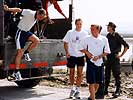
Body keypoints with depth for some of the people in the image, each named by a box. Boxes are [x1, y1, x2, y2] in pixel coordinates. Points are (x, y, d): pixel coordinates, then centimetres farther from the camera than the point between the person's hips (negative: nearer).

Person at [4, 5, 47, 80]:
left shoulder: (37, 16, -1)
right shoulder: (29, 13, -23)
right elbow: (19, 10, -27)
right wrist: (8, 9, -38)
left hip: (27, 32, 8)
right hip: (20, 32, -7)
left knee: (37, 40, -19)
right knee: (20, 53, -9)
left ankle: (26, 53, 3)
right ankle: (16, 72, -2)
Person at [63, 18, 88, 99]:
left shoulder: (85, 34, 1)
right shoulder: (70, 33, 0)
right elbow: (66, 43, 3)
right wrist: (67, 52, -8)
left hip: (81, 56, 0)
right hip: (71, 55, 0)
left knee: (80, 73, -5)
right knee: (72, 73, 9)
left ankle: (77, 90, 3)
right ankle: (72, 88, 26)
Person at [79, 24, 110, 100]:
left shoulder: (104, 39, 0)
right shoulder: (87, 39, -2)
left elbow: (107, 52, 3)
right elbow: (81, 48, 9)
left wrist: (98, 56, -11)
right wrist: (87, 52, -9)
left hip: (100, 62, 2)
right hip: (90, 62, -2)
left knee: (98, 82, 10)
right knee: (92, 82, -7)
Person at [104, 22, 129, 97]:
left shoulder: (117, 36, -11)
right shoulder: (108, 36, 9)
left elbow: (126, 46, -12)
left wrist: (121, 55, -12)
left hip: (114, 57, -7)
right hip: (108, 57, 7)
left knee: (116, 74, -1)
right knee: (107, 74, 10)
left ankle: (118, 91, 7)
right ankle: (105, 90, 18)